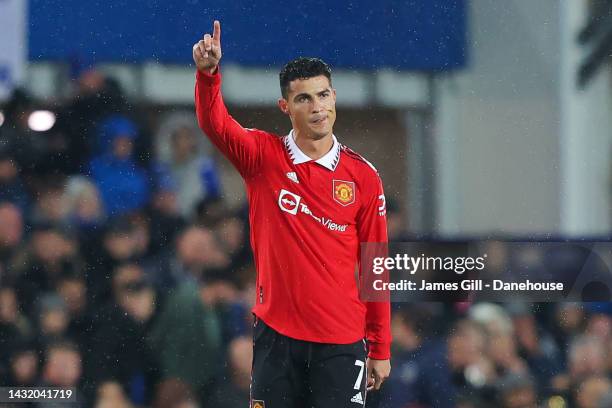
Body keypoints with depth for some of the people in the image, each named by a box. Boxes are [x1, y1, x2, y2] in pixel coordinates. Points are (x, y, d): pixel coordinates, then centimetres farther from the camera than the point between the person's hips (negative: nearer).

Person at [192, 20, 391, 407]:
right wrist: (208, 71, -35)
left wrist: (381, 349, 5)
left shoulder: (363, 176, 2)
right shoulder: (264, 156, 2)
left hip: (341, 342, 0)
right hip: (277, 335, 0)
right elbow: (214, 123, -16)